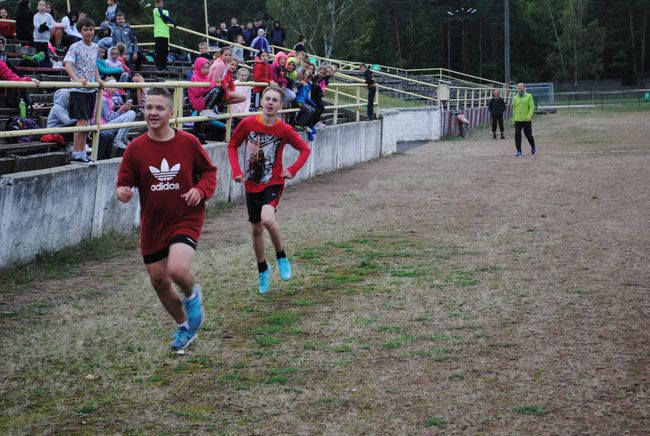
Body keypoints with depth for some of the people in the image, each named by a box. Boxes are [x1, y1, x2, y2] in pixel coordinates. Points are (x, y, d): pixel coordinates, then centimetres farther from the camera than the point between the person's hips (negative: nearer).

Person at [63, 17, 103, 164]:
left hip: (91, 90, 7)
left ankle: (82, 152, 15)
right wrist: (77, 79, -35)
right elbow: (68, 65, -20)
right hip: (78, 90, -7)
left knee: (86, 122, 9)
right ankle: (76, 154, -9)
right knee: (82, 121, -12)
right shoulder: (75, 47, -9)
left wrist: (98, 79, 9)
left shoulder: (95, 47, 11)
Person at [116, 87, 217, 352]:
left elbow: (209, 171, 6)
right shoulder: (135, 148, -4)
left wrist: (201, 190, -13)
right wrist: (122, 192, -23)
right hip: (152, 225, 3)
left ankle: (192, 295, 12)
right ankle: (185, 327, 36)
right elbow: (124, 182, 0)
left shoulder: (188, 142, -6)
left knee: (177, 270, -26)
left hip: (186, 220, -3)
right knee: (159, 281, 11)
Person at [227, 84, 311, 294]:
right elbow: (232, 145, 4)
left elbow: (305, 149, 1)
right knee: (256, 230, 12)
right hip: (252, 184, 3)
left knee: (267, 219, -28)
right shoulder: (248, 123, -10)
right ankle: (263, 270, 35)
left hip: (274, 182, -3)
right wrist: (236, 171, -7)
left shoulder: (284, 130, -13)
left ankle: (282, 257, -3)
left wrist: (293, 170, -12)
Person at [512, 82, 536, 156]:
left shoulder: (529, 96, 0)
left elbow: (532, 107, -7)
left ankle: (533, 147, 29)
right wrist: (514, 119, 12)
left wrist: (529, 116, -21)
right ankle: (519, 151, -2)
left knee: (528, 134, 4)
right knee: (517, 135, -8)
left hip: (526, 120, -3)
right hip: (517, 120, 3)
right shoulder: (515, 98, 10)